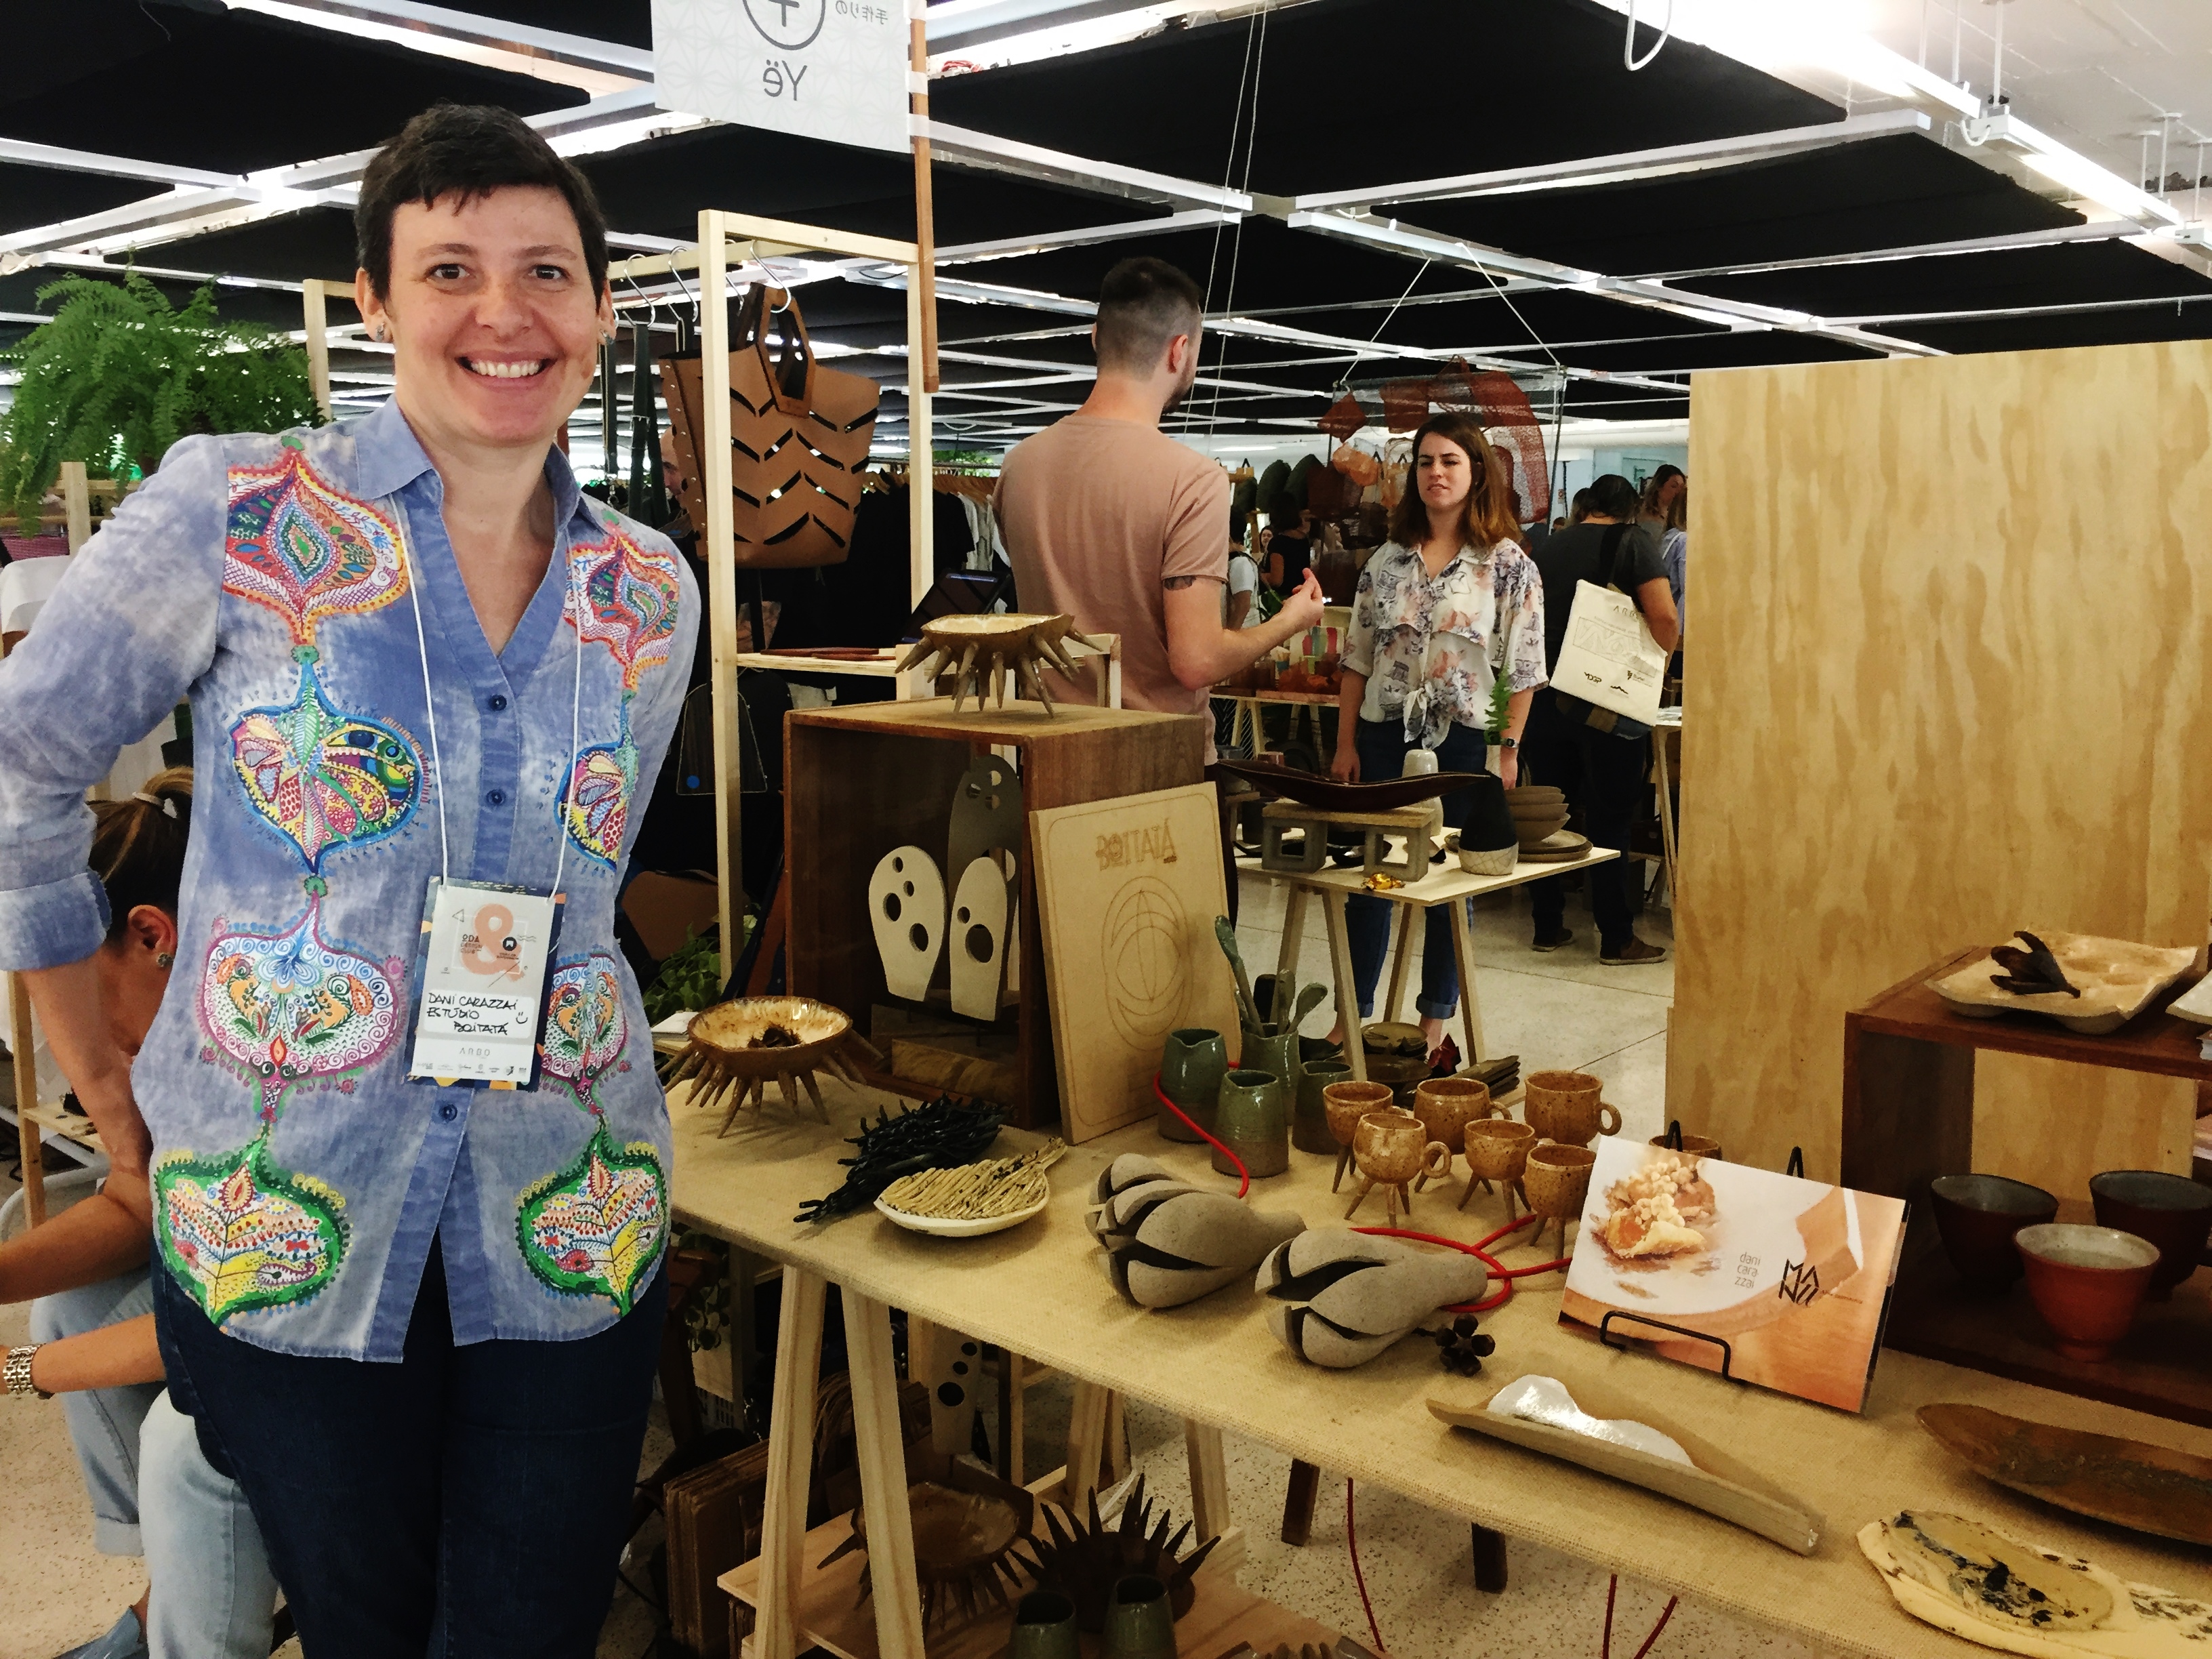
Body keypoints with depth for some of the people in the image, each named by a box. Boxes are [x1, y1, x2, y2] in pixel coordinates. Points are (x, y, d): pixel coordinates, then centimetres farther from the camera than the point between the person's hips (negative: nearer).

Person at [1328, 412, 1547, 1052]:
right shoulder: (1388, 559, 7)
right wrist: (1345, 743, 4)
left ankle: (1434, 1021, 20)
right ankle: (1351, 1015, 16)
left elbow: (1523, 670, -5)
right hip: (1385, 735, 3)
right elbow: (1357, 657, 8)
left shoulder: (1507, 563, -4)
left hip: (1463, 741, -3)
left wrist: (1507, 749, -10)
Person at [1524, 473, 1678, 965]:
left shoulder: (1551, 546, 11)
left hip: (1546, 697, 4)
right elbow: (1663, 615, -15)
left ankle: (1548, 926, 18)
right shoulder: (1631, 543, -3)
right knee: (1609, 820, 1)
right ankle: (1616, 939, 6)